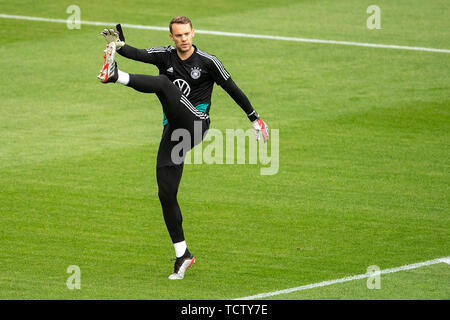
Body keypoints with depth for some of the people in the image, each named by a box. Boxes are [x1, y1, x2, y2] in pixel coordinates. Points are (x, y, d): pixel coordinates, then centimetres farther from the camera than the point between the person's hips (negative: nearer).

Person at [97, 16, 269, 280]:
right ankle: (182, 255, 10)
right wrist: (120, 45, -33)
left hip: (196, 124, -5)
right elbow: (138, 54, -11)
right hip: (174, 130, 5)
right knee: (166, 194, 0)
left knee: (164, 83, -27)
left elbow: (232, 89, 7)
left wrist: (255, 118, 9)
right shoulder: (165, 56, 9)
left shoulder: (207, 61, 0)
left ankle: (115, 76, -49)